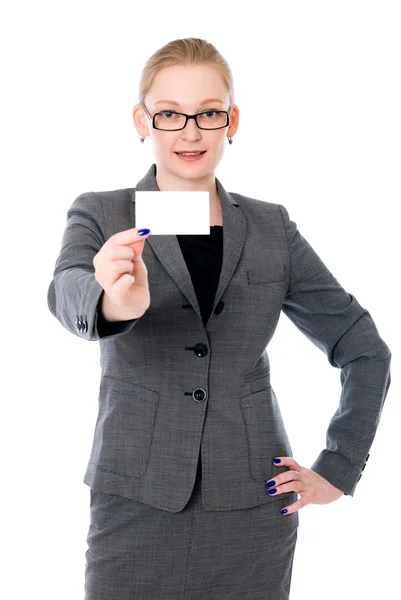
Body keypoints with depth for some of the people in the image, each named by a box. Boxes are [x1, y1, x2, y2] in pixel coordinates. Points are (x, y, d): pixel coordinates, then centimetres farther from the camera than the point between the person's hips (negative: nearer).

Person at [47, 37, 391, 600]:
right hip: (136, 506, -1)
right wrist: (112, 302, -44)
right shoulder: (99, 216, 1)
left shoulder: (272, 228, 6)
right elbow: (68, 291, -22)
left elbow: (365, 350, 12)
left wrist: (338, 468, 5)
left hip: (255, 510, 2)